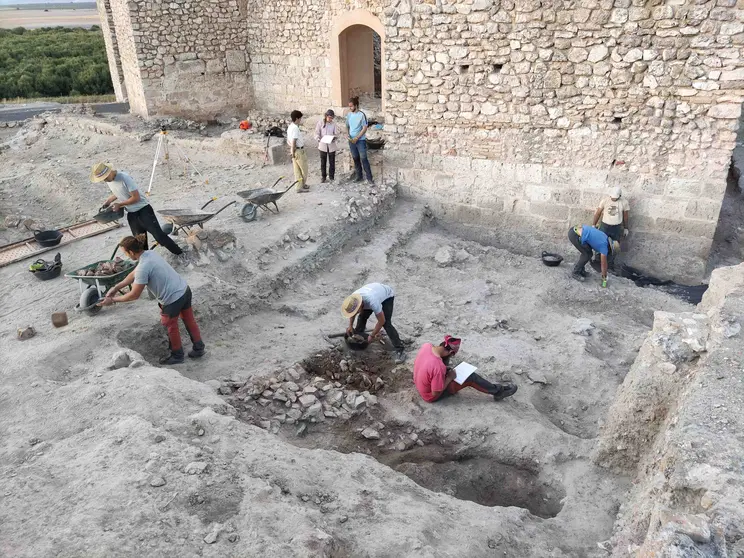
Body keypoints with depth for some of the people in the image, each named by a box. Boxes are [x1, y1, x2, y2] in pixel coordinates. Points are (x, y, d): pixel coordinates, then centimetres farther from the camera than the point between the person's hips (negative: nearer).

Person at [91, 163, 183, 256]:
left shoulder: (124, 178, -22)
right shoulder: (109, 181, 2)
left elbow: (136, 197, -21)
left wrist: (119, 204, -16)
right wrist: (108, 201, 10)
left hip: (143, 210, -7)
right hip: (131, 214, 7)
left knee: (159, 235, -10)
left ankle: (181, 255, -1)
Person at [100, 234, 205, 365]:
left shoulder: (143, 268, -23)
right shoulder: (150, 253, 4)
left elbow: (134, 295, -14)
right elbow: (134, 274, 16)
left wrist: (113, 299, -2)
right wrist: (116, 287, 17)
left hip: (173, 300, -8)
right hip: (185, 290, 8)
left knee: (171, 327, 18)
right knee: (189, 320, 25)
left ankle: (177, 355, 38)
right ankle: (198, 348, 41)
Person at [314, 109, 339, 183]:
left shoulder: (334, 124, 2)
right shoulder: (320, 123, -2)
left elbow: (336, 134, 1)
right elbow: (317, 133, -3)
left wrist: (334, 137, -21)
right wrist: (318, 138, -23)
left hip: (332, 146, 1)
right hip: (322, 145, -1)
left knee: (332, 162, 5)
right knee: (323, 162, 8)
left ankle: (331, 177, 17)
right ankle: (323, 177, 20)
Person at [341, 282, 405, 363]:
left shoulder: (372, 301, -45)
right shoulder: (353, 299, -25)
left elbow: (382, 321, -32)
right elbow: (352, 312, 3)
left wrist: (372, 336, -22)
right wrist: (350, 326, -3)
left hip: (387, 295, -6)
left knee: (386, 323, -19)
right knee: (362, 316, 2)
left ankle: (400, 350, -16)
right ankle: (357, 336, 30)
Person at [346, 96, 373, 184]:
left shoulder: (362, 115, -12)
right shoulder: (349, 114, 5)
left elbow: (365, 128, -13)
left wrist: (357, 138, -17)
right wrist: (347, 134, -4)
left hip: (361, 140, -6)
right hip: (351, 140, 6)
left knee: (363, 159, -8)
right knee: (355, 158, 11)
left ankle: (369, 178, -4)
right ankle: (359, 176, 21)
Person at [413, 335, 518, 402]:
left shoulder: (427, 346, -18)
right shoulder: (438, 367, -41)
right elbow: (436, 394, -27)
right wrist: (449, 378, -16)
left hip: (421, 382, 7)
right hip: (431, 395, -7)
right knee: (470, 377, -7)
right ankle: (497, 391, 12)